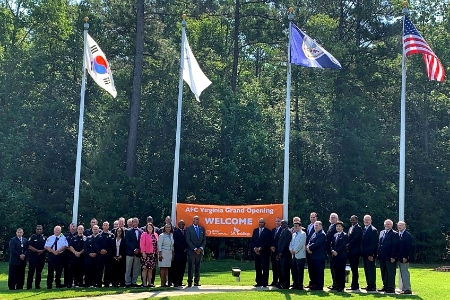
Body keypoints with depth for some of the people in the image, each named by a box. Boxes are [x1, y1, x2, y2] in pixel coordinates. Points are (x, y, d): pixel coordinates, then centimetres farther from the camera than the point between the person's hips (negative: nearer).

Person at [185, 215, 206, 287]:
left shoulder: (202, 229, 14)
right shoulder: (188, 229, 1)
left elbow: (204, 240, 11)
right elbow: (188, 240, -6)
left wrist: (201, 248, -5)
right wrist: (195, 249, -12)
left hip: (200, 251, 4)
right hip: (191, 251, -4)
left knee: (198, 267, 4)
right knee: (190, 267, -4)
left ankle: (196, 281, 8)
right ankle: (190, 282, -2)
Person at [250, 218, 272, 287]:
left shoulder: (268, 231, -2)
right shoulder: (255, 230, 14)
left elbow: (268, 242, -10)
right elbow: (252, 241, 10)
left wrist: (260, 248, -14)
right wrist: (254, 248, -7)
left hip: (264, 252, -5)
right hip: (256, 252, 5)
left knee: (265, 268, -3)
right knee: (257, 268, 6)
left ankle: (265, 282, 1)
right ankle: (259, 282, 12)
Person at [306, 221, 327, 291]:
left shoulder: (322, 234, -11)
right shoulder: (314, 234, 18)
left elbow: (316, 244, -19)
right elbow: (310, 242, 14)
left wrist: (309, 248, -9)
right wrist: (308, 247, -7)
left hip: (319, 257, -9)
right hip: (314, 256, 9)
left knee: (319, 272, -4)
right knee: (315, 272, 12)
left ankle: (319, 287, 0)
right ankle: (315, 285, 19)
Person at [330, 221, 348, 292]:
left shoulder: (345, 235, -4)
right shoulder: (335, 235, 17)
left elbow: (343, 245, -13)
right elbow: (332, 244, 15)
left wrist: (337, 251, -16)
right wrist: (332, 251, -3)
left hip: (341, 256, -6)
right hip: (335, 256, 7)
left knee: (341, 271, -4)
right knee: (336, 271, 8)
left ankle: (341, 287, 0)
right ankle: (337, 285, 14)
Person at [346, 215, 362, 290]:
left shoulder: (358, 228, -8)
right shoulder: (350, 228, 20)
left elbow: (356, 239, -17)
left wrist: (348, 245, -14)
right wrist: (348, 246, 3)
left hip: (355, 251, -9)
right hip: (350, 251, 9)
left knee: (354, 269, -6)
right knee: (353, 269, 11)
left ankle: (354, 286, -4)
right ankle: (355, 285, 16)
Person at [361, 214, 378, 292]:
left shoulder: (373, 230, -9)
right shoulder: (363, 229, 15)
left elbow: (374, 244, -14)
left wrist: (371, 254, -18)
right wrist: (362, 252, 10)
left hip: (370, 255, -8)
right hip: (364, 254, 8)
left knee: (371, 270, -5)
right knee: (366, 270, 10)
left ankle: (372, 286, 0)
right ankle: (369, 285, 17)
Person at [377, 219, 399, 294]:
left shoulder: (394, 234, -6)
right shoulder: (381, 232, 16)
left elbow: (395, 246, -11)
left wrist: (393, 257, -17)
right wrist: (378, 254, 10)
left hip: (390, 257, -7)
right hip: (382, 257, 7)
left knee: (390, 273, -2)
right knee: (383, 273, 12)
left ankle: (391, 288, 3)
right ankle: (385, 286, 21)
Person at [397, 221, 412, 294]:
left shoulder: (407, 235, -11)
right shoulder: (399, 234, 14)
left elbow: (409, 247, -16)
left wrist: (405, 257, -20)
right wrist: (397, 256, 10)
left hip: (404, 258, -8)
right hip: (399, 257, 8)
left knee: (405, 273, -7)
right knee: (401, 273, 11)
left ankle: (407, 289, -4)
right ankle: (403, 288, 17)